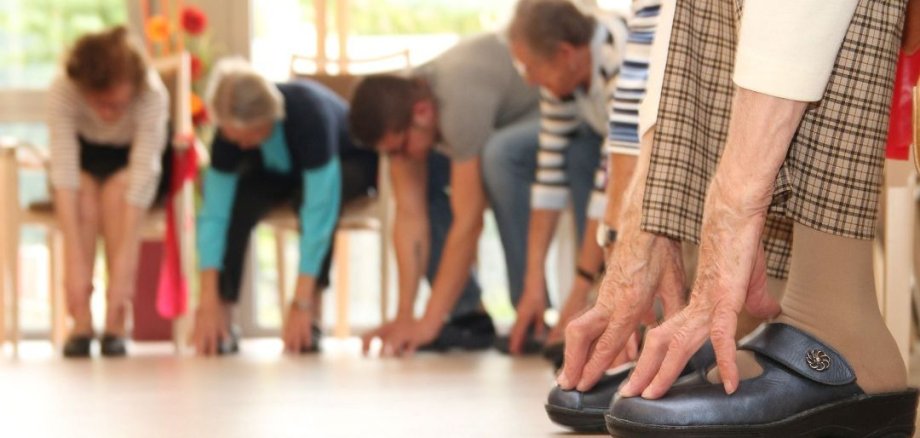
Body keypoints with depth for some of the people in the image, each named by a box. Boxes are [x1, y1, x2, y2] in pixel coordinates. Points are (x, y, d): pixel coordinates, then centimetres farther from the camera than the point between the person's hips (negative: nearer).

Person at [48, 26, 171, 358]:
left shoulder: (152, 94, -36)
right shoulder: (62, 91, -33)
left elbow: (143, 174, -41)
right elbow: (64, 170, -38)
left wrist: (123, 269, -48)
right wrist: (75, 262, -46)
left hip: (137, 158, -1)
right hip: (86, 159, 1)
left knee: (117, 188, -32)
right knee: (85, 194, -31)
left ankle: (116, 325, -27)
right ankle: (81, 324, -27)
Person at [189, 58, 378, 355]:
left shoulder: (310, 113, -41)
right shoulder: (231, 129, -28)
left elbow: (319, 209, -43)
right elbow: (214, 214, -30)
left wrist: (301, 303, -45)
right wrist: (209, 303, -36)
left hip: (348, 163, -3)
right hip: (280, 172, 3)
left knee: (311, 197, -37)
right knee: (237, 199, -29)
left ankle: (310, 319, -27)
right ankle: (221, 319, -22)